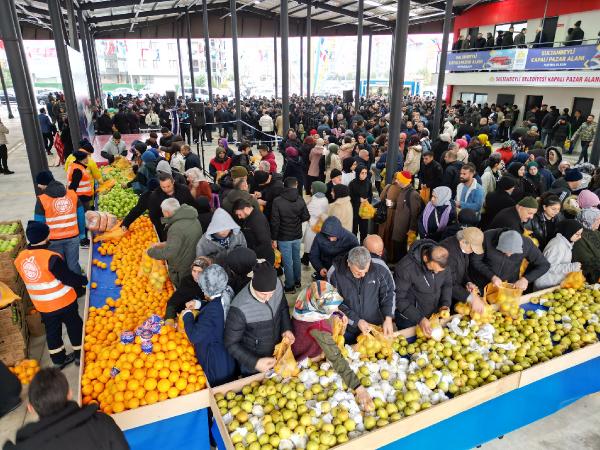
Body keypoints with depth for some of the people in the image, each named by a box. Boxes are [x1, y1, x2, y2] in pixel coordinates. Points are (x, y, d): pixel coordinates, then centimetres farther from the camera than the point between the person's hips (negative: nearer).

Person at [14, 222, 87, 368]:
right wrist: (85, 280, -6)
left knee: (52, 331, 20)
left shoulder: (20, 258, -6)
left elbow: (31, 279, 7)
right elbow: (69, 278, -22)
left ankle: (58, 360, 34)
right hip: (64, 302, -5)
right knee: (74, 326, 16)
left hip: (42, 306, 6)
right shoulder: (51, 257, -28)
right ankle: (80, 355, 30)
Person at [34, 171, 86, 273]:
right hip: (73, 237, 2)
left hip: (54, 240, -2)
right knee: (73, 264, 12)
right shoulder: (73, 194, -3)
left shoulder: (41, 200, -12)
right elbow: (81, 216, 1)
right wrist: (82, 235, 11)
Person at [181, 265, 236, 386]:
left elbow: (194, 336, -28)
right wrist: (200, 304, 1)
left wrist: (187, 316, -14)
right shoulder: (227, 297, -10)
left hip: (215, 364, -8)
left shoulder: (213, 310, -36)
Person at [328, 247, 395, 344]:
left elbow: (388, 294, -4)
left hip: (376, 327, 1)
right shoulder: (335, 273, -19)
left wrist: (388, 319, -17)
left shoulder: (378, 269, -15)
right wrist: (356, 321, -19)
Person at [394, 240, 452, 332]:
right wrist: (419, 319, -30)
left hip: (434, 315, 5)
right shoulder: (405, 267, -31)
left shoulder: (442, 262, -16)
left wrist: (446, 304, -12)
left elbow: (447, 283, 3)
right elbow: (398, 298, -24)